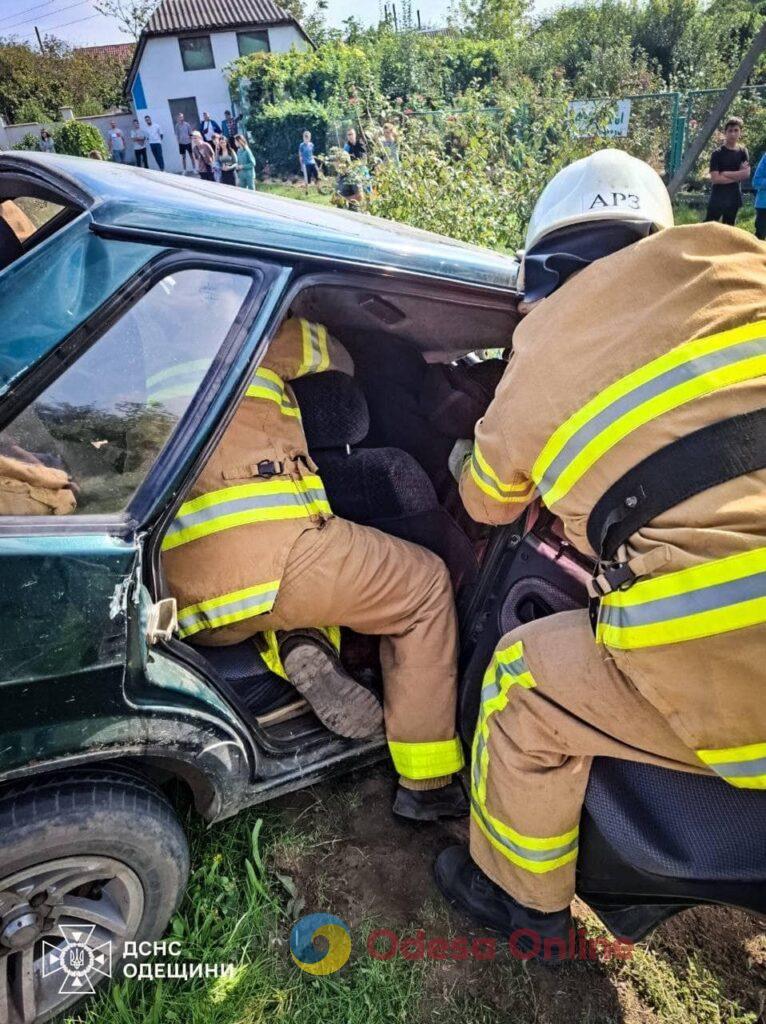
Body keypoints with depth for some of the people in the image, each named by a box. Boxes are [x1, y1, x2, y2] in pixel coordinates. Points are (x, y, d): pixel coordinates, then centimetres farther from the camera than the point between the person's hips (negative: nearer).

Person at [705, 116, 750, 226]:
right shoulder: (717, 153, -6)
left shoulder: (743, 152, 6)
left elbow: (746, 175, -5)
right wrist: (737, 176, -10)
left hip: (734, 198, 5)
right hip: (717, 198, -5)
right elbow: (715, 178, -15)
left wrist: (725, 173, -11)